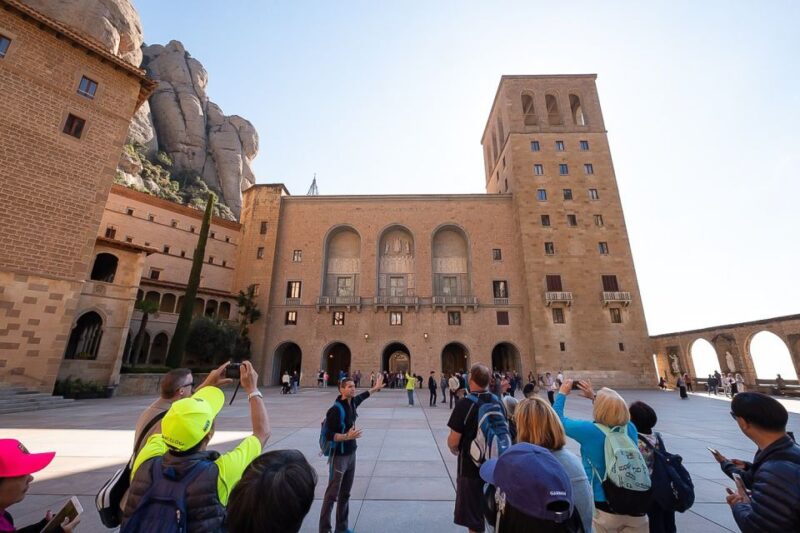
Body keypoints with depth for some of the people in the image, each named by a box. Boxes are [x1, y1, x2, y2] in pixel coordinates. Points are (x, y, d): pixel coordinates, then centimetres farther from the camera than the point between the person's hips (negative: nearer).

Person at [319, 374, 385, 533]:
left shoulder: (352, 403, -1)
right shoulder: (335, 410, -23)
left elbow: (362, 396, 21)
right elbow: (328, 435, -21)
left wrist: (375, 388, 33)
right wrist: (347, 436, -33)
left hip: (351, 454, 7)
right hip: (339, 456, -7)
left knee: (345, 493, 18)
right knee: (332, 494, 2)